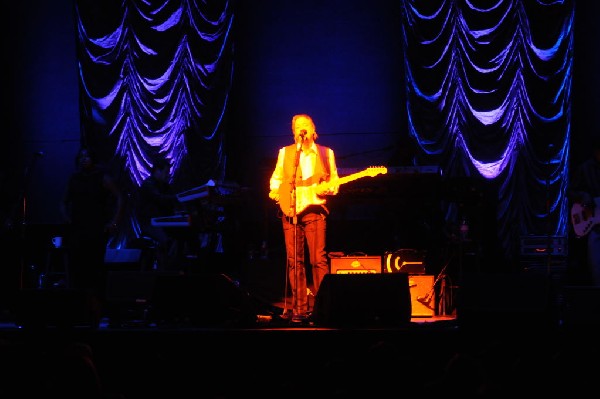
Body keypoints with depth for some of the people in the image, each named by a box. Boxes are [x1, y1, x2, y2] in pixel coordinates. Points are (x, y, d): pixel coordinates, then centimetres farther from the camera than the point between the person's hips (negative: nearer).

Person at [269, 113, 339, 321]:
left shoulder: (326, 153, 12)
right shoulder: (285, 152, 14)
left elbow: (334, 181, 11)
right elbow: (276, 179, 17)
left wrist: (328, 188, -10)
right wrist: (275, 192, -2)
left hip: (314, 209, -2)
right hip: (289, 211, 2)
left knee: (319, 259, -10)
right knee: (294, 261, 0)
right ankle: (299, 307, 3)